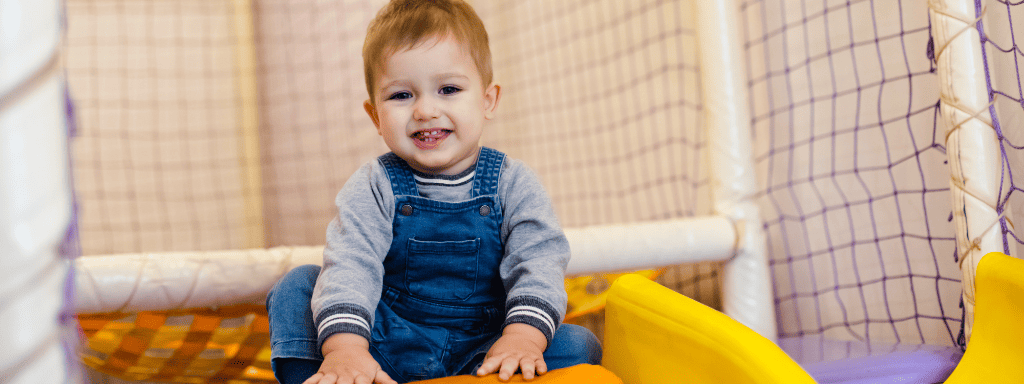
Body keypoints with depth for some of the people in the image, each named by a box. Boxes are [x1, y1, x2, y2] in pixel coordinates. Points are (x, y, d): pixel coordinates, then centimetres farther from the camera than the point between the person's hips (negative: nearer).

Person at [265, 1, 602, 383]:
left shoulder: (513, 183, -5)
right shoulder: (372, 188, -5)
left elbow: (539, 261, -15)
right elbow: (350, 263, -20)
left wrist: (522, 336, -34)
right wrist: (345, 345, -38)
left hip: (480, 348, 0)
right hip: (386, 346, 1)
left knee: (577, 344, -23)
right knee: (298, 286, -11)